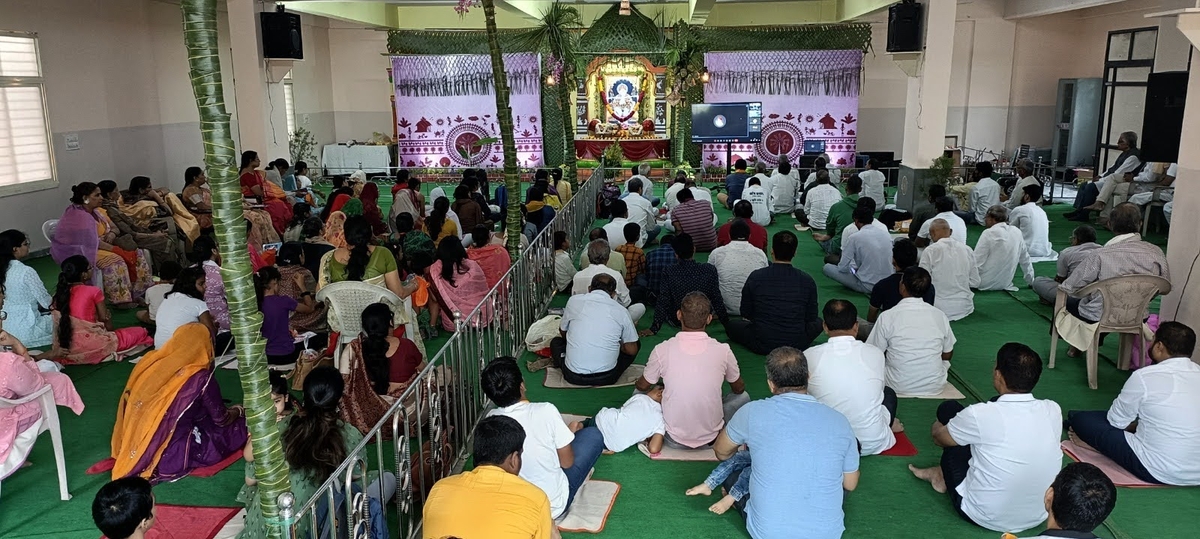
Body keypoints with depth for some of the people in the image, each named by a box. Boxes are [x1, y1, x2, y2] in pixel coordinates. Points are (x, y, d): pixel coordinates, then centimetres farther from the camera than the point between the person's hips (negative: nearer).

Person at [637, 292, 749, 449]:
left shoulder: (662, 350, -12)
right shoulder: (723, 351, -11)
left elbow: (642, 386, 7)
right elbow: (739, 389, 9)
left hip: (673, 440, 0)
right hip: (710, 438, 0)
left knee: (639, 394, 24)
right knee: (743, 397, 25)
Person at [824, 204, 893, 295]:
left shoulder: (854, 238, -15)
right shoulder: (887, 234, 2)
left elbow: (843, 268, -12)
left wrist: (852, 266, 14)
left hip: (867, 286, -6)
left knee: (827, 268, 3)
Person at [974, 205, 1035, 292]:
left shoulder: (989, 233, -14)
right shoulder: (1016, 232, 4)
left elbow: (977, 261, -15)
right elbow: (1025, 260, 12)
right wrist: (1031, 281, 23)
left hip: (986, 284, -7)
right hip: (1005, 284, 7)